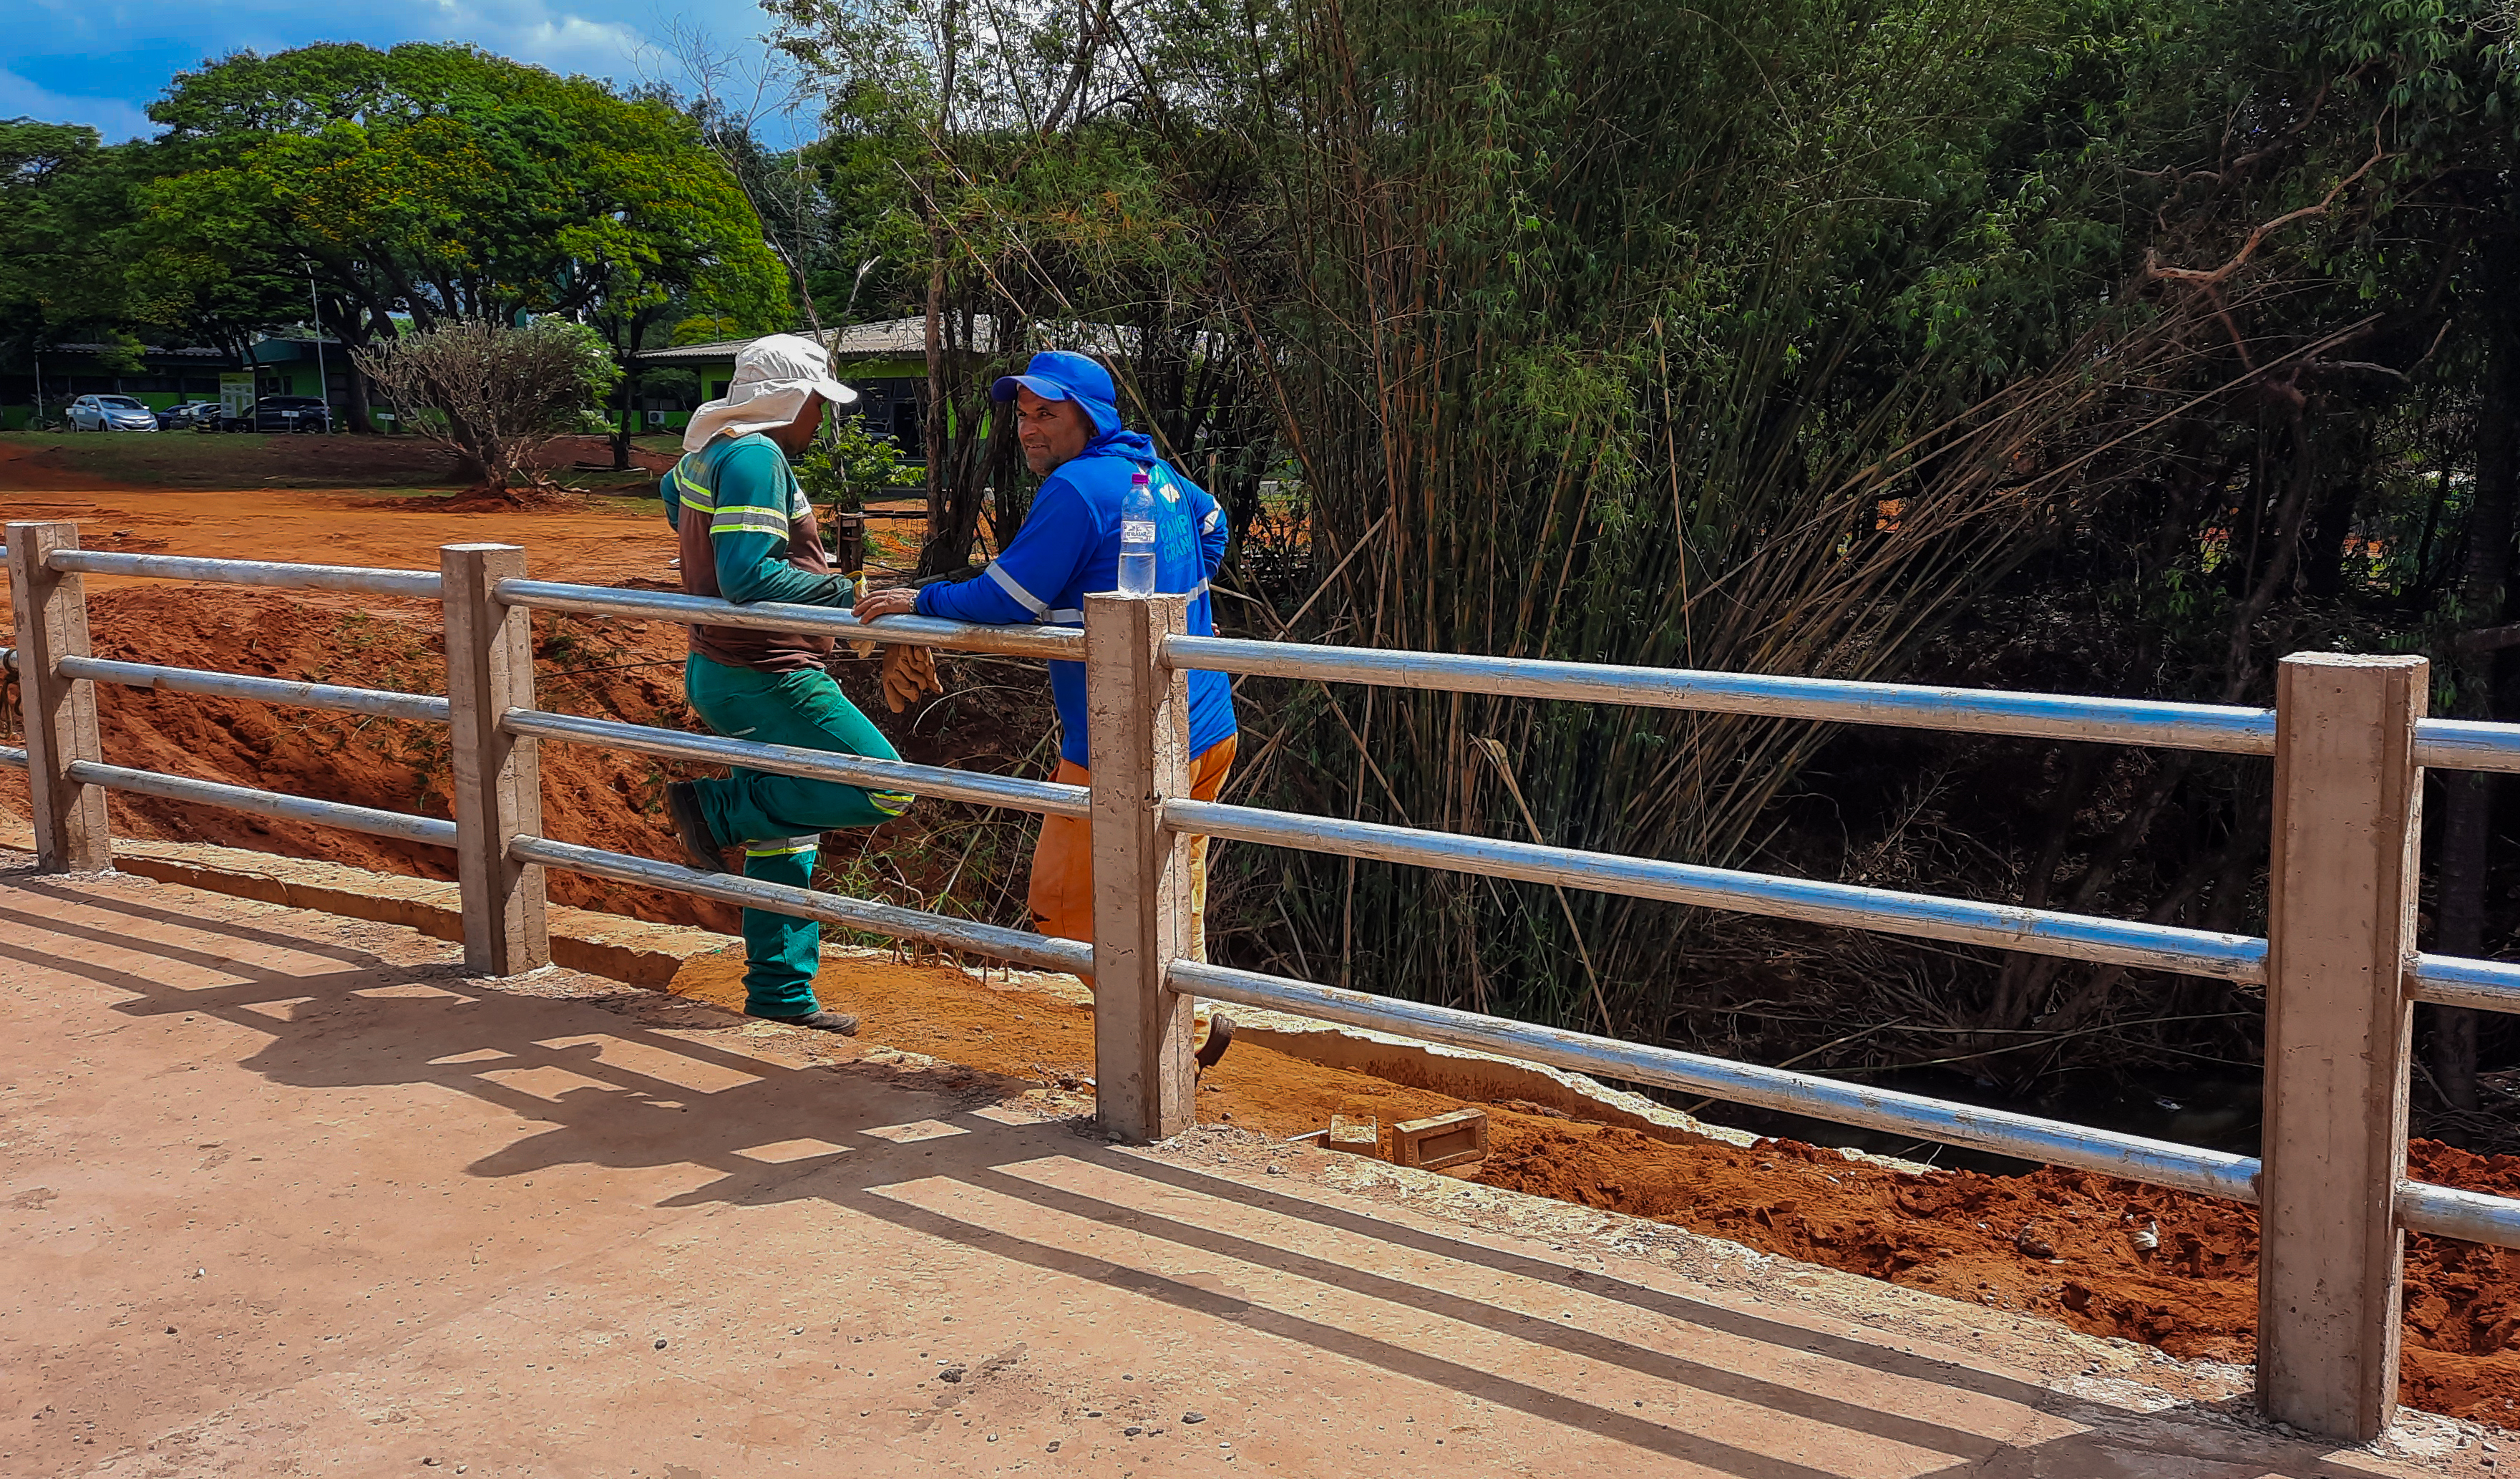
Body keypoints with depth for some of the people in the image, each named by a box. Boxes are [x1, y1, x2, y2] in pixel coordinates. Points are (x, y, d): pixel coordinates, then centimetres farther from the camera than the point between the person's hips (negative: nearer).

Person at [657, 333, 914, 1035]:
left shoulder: (704, 451, 14)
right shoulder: (756, 457, -17)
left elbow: (673, 495, 38)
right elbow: (746, 576, -27)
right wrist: (847, 592, -21)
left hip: (718, 671, 10)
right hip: (767, 680, -10)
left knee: (781, 842, 15)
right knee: (884, 790, -10)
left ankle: (781, 992, 20)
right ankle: (716, 808, -4)